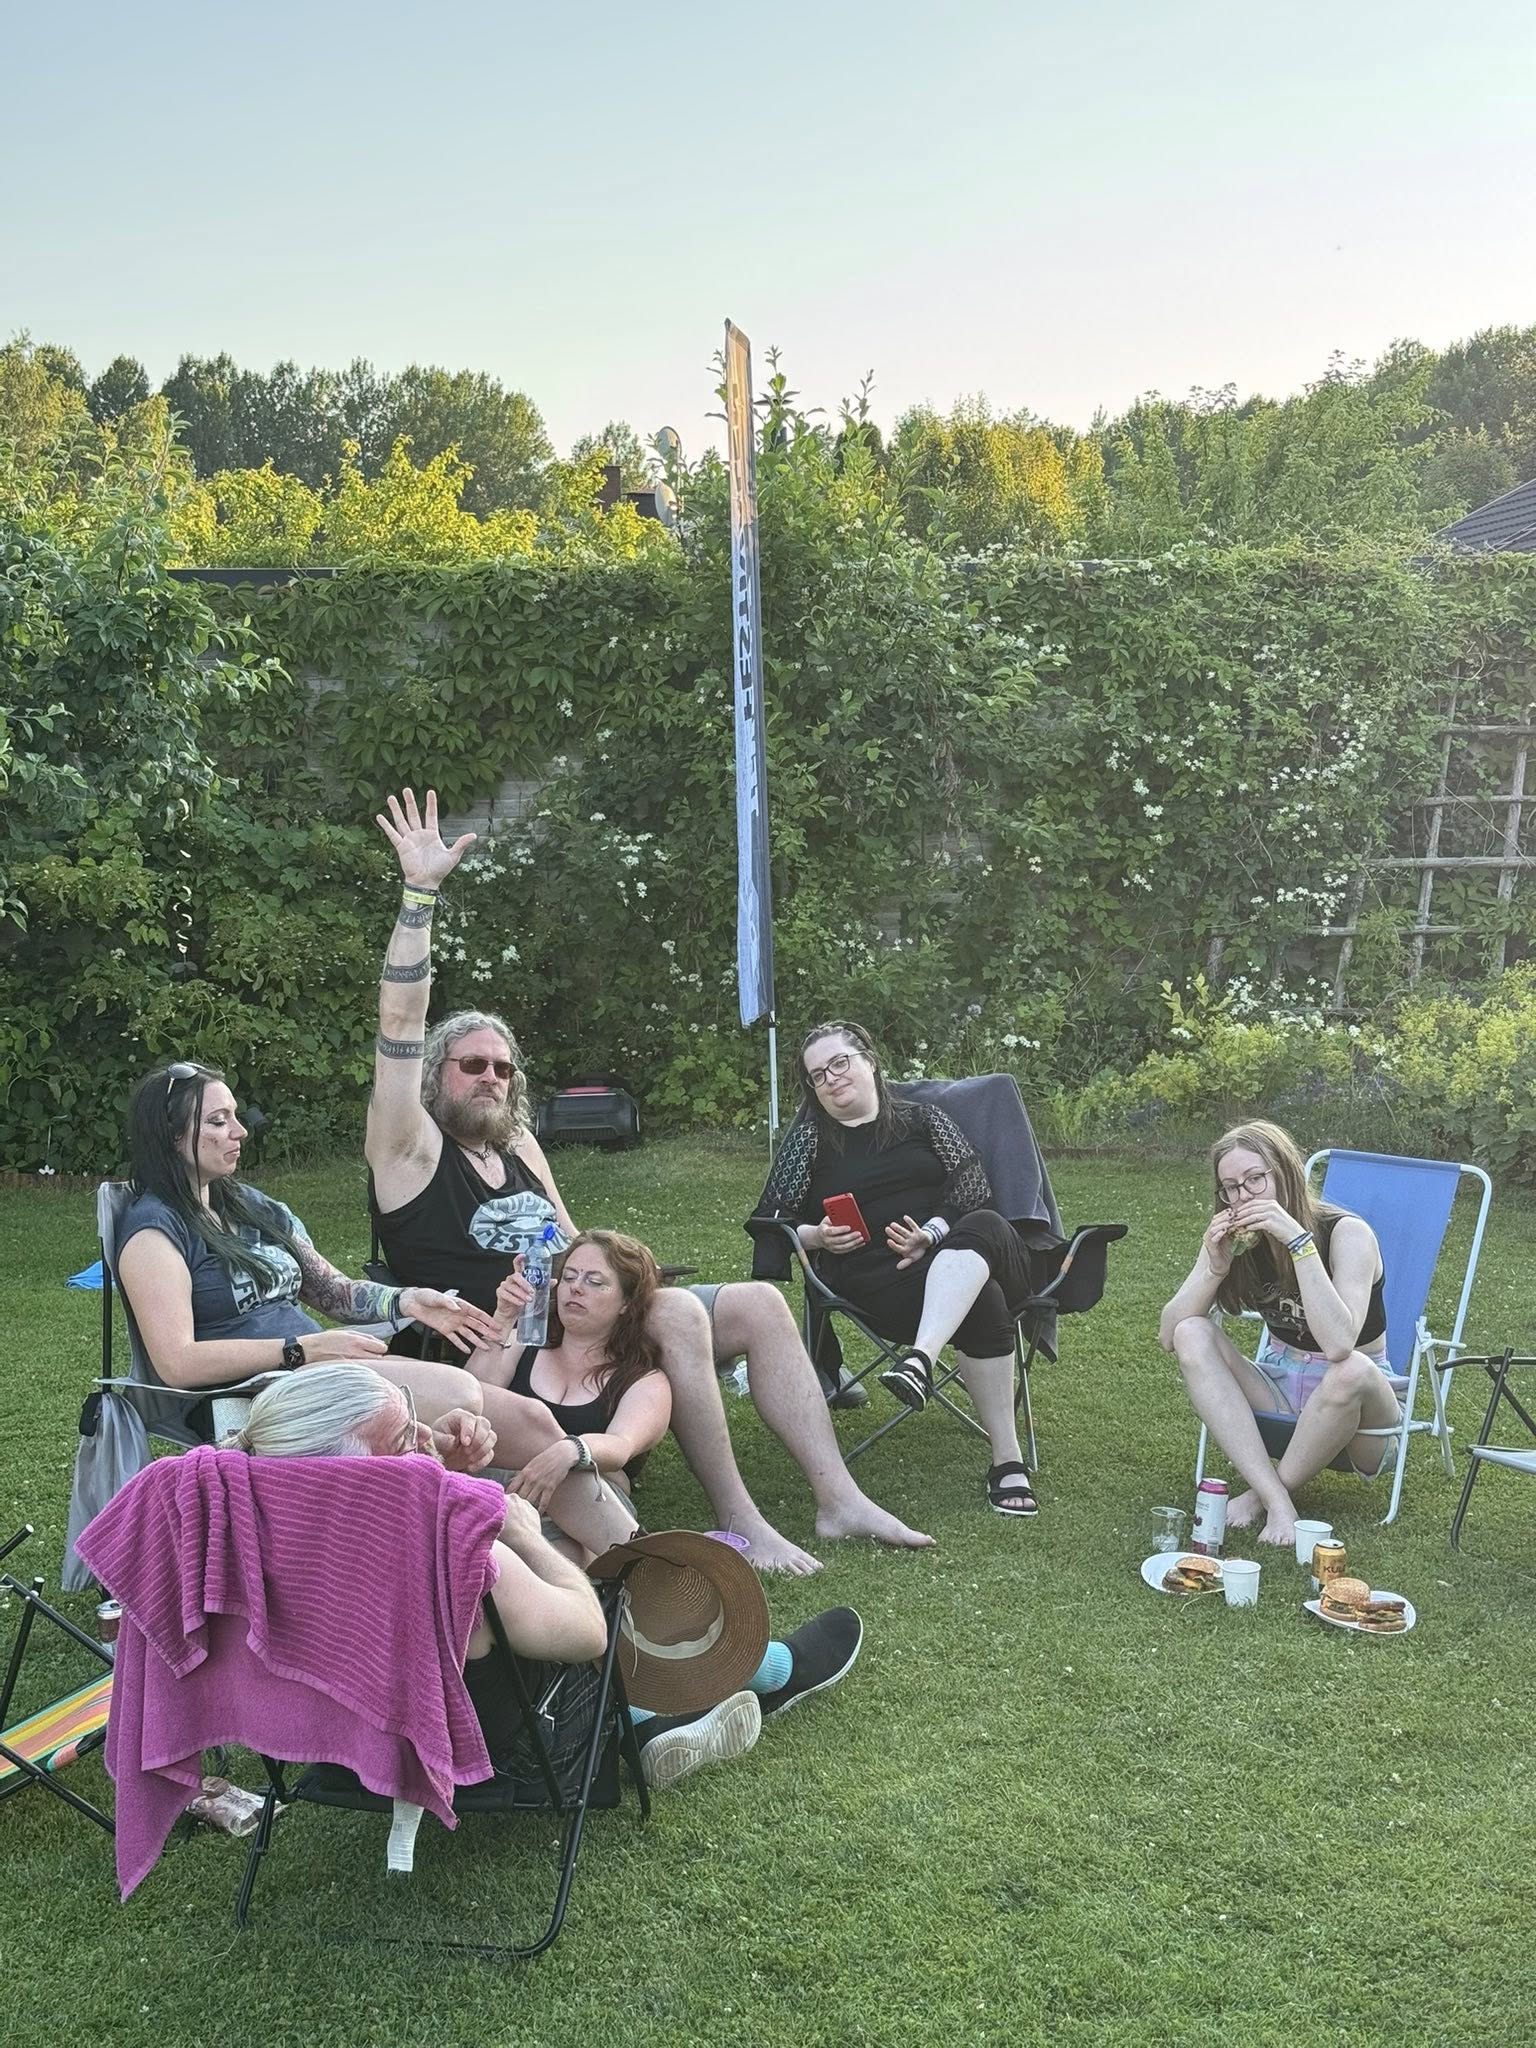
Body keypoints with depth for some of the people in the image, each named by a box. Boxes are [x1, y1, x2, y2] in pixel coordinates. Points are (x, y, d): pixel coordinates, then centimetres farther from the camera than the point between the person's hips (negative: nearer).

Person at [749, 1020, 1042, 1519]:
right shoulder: (808, 1139, 21)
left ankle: (921, 1358, -59)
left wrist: (934, 1232, -12)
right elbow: (768, 1222, 19)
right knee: (982, 1302, -37)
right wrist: (815, 1237, -3)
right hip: (875, 1280, -2)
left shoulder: (922, 1118, 21)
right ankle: (1007, 1460, -44)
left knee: (985, 1225, -39)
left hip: (957, 1250, 2)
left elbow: (973, 1184, 7)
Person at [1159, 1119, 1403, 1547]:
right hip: (1278, 1390, 4)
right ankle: (1277, 1503, -30)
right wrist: (1216, 1267, -24)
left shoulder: (1347, 1233, -19)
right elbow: (1170, 1335, -10)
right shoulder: (1234, 1239, -3)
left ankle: (1266, 1493, -15)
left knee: (1351, 1370, -38)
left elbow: (1338, 1344, -36)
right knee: (1193, 1335, -21)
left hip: (1352, 1399, -4)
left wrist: (1298, 1240, -37)